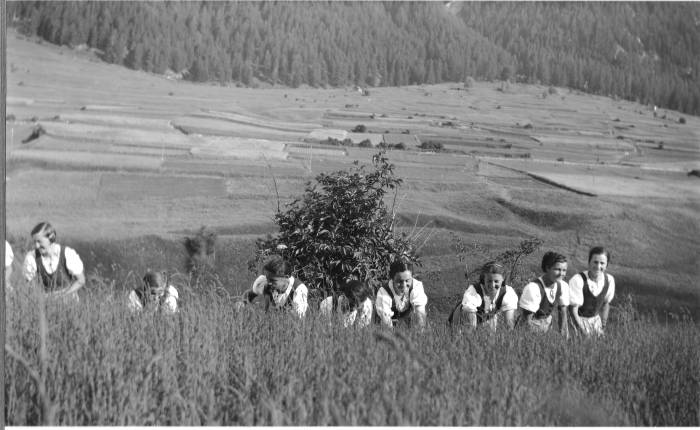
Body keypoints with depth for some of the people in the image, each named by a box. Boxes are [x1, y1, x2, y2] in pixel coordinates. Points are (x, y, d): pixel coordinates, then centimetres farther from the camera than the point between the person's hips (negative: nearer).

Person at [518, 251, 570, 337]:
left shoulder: (563, 286, -7)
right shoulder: (533, 288, -27)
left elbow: (563, 313, 2)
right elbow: (527, 319, -22)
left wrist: (565, 338, -2)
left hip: (547, 326, 6)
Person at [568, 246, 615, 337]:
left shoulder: (609, 280, -10)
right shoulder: (577, 280, -25)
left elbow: (605, 304, 6)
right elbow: (573, 308, -19)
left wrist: (603, 327, 5)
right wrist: (582, 331, -20)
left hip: (595, 318, 5)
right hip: (578, 319, -4)